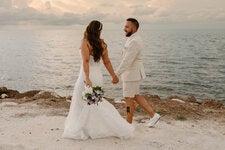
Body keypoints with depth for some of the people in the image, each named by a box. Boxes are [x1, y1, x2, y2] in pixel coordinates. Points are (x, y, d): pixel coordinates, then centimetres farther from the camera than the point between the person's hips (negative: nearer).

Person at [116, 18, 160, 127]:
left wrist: (116, 74, -27)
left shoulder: (134, 42, -22)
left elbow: (127, 61, -28)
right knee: (135, 96, 18)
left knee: (128, 98, 2)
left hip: (132, 74, -10)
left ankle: (128, 124, 16)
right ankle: (153, 115, 23)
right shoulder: (132, 39, 11)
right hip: (132, 73, 10)